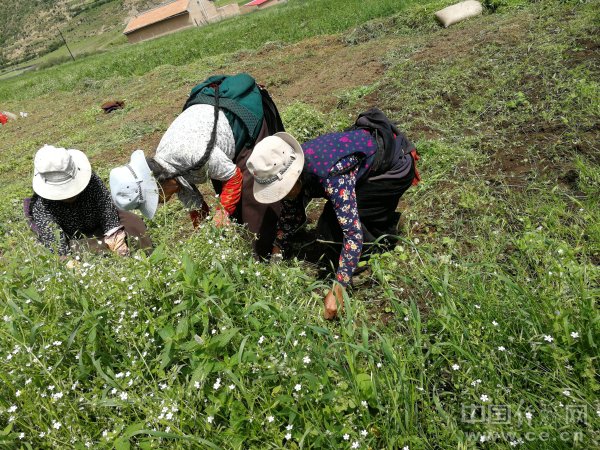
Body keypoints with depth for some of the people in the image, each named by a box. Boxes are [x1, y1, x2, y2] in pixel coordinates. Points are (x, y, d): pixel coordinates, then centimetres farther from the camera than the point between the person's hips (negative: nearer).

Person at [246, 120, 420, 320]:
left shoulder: (330, 174, -39)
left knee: (346, 219, -20)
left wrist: (337, 290, -41)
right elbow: (290, 213, 1)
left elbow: (353, 231, -40)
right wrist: (276, 255, -4)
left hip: (395, 165, -8)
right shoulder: (290, 167, -14)